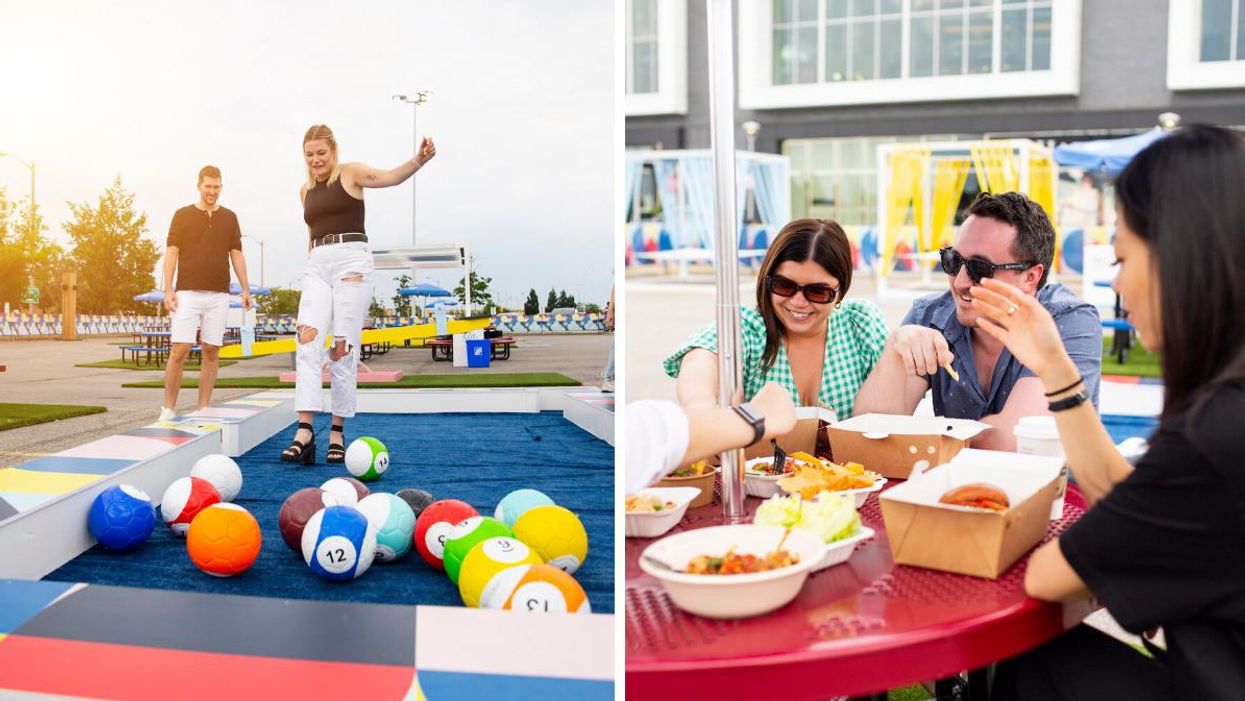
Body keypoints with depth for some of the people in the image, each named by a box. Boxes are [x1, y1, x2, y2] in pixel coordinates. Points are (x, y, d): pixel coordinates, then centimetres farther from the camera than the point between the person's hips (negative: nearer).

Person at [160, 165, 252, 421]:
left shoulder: (229, 217, 13)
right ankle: (168, 408, 0)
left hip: (219, 295, 2)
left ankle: (204, 408, 9)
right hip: (187, 293, -2)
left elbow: (237, 254, 12)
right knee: (179, 350, -8)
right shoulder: (182, 215, 6)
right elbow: (172, 253, 2)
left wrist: (245, 290, 4)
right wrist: (168, 289, -8)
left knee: (211, 351, 2)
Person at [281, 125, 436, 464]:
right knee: (308, 340, -11)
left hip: (351, 260, -5)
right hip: (316, 265, 5)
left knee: (343, 347, -4)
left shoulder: (350, 173, 1)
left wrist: (419, 159, -36)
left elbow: (390, 177, -17)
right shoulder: (305, 190, 19)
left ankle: (337, 432, 4)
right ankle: (305, 430, -16)